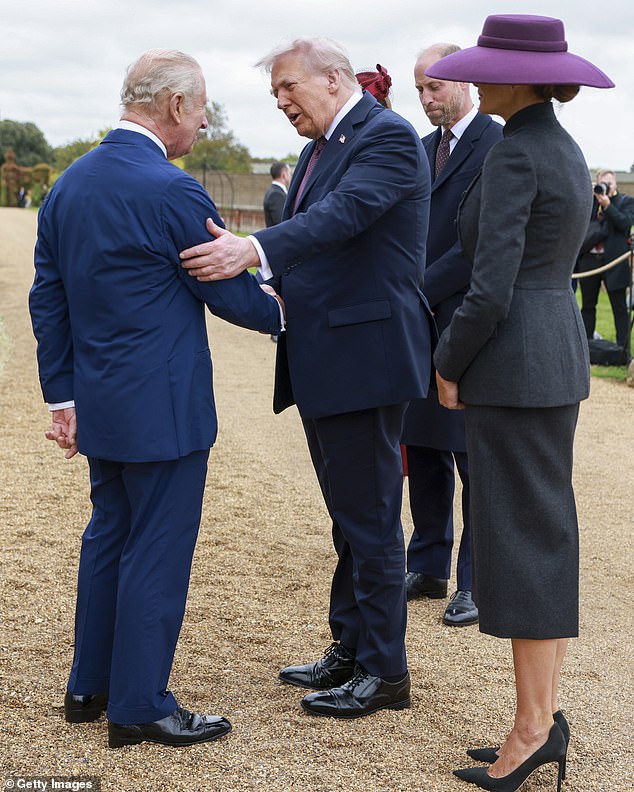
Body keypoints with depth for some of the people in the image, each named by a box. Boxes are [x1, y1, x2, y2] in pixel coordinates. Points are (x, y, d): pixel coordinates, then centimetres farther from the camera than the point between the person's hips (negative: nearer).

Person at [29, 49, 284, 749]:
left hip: (99, 403, 8)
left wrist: (61, 395, 15)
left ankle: (89, 686, 29)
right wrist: (281, 313, 10)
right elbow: (231, 295, -10)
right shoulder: (172, 192, -18)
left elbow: (47, 299, 10)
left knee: (109, 538, 19)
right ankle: (139, 708, 11)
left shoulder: (67, 185, 7)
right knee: (157, 553, 2)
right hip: (165, 405, -8)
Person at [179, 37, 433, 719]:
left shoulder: (386, 137, -12)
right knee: (349, 518, 17)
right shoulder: (321, 147, 18)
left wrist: (255, 249, -41)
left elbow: (343, 214, -28)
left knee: (370, 521, -2)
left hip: (363, 359, -10)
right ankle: (349, 650, 29)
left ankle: (384, 673, 10)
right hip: (319, 366, 10)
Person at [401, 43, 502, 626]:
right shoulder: (424, 149, 16)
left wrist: (419, 290, -17)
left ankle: (478, 583, 10)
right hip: (421, 321, 8)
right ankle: (428, 567, 24)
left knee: (475, 458, 0)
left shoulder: (498, 145, -9)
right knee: (424, 452, 12)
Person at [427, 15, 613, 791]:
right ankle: (545, 716, 20)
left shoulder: (512, 155, -15)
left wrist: (448, 366, -6)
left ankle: (533, 727, 5)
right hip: (559, 352, 10)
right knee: (547, 536, 12)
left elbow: (490, 290, -21)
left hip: (511, 365, -9)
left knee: (518, 540, -3)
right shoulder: (567, 151, 14)